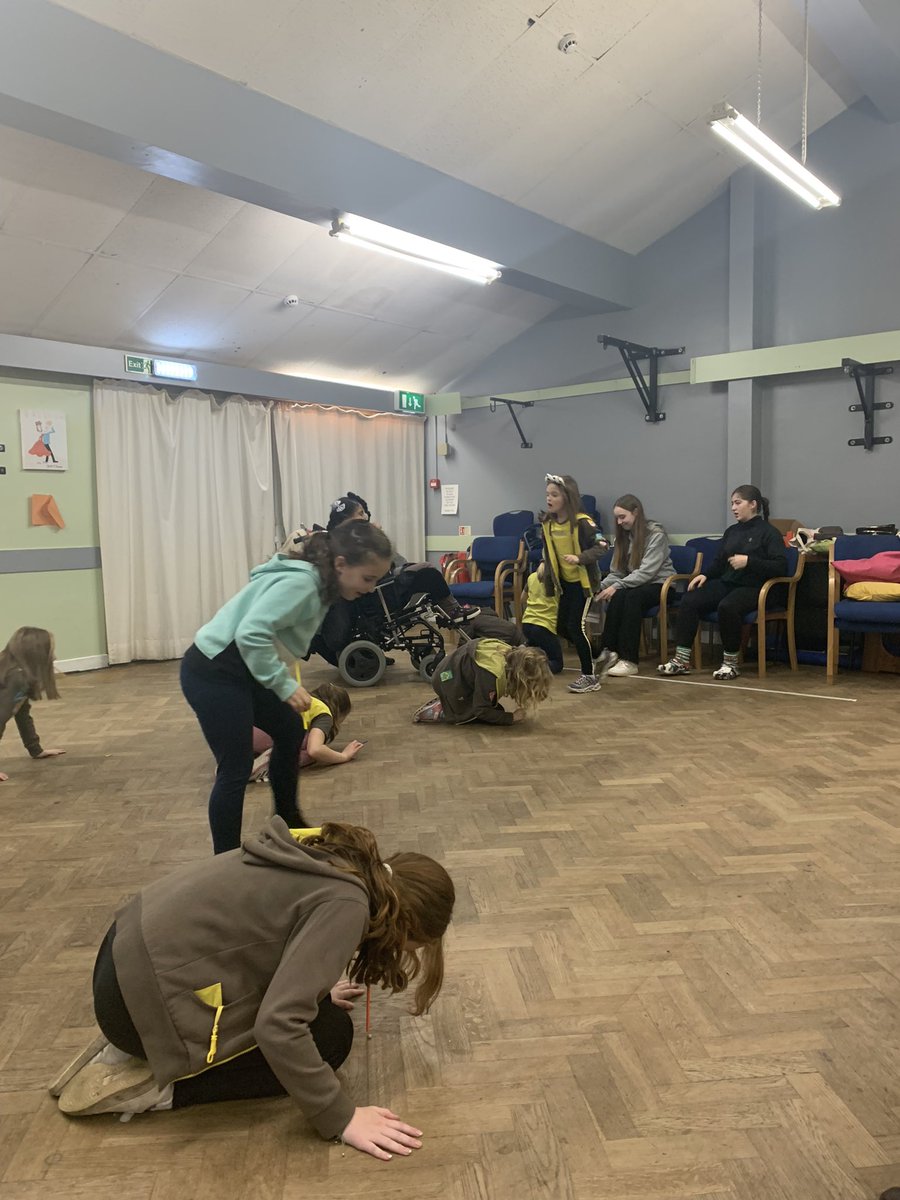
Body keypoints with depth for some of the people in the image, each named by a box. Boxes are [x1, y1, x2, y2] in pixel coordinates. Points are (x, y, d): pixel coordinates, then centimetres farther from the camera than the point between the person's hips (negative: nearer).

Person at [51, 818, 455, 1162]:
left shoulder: (335, 855, 8)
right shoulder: (346, 902, -19)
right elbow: (279, 1027, -23)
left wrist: (313, 990, 32)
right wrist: (341, 1118, -12)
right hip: (147, 996, -9)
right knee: (329, 1033, 3)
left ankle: (131, 1050, 17)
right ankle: (158, 1085, 0)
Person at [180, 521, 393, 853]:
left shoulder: (318, 584, 6)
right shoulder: (301, 582, -23)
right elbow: (251, 633, -31)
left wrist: (285, 684, 1)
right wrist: (285, 685, -25)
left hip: (238, 670, 10)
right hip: (212, 673, -10)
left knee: (290, 729, 21)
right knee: (236, 770, -6)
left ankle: (287, 821, 39)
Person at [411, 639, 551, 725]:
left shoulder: (513, 655, -11)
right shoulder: (491, 673, -34)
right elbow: (482, 710, -22)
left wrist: (520, 707, -10)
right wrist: (512, 718, -18)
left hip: (460, 673, 8)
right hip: (449, 680, -8)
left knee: (496, 710, 7)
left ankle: (446, 703, 10)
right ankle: (440, 711, -3)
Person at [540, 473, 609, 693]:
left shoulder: (582, 522, -19)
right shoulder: (547, 523, 1)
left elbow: (602, 546, -21)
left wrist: (579, 558, -35)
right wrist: (549, 580, 9)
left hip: (583, 581, -7)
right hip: (565, 582, 7)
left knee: (575, 626, -10)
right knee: (563, 627, 10)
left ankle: (590, 676, 2)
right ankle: (596, 655, 32)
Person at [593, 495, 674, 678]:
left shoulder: (656, 534, -11)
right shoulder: (624, 535, 11)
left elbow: (647, 572, -21)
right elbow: (616, 572, 6)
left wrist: (616, 586, -27)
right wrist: (602, 586, -13)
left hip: (659, 584, -5)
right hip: (635, 584, 5)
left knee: (632, 597, -36)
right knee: (617, 597, -30)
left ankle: (628, 660, -36)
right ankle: (609, 652, -34)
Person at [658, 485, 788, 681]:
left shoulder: (768, 532, -1)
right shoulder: (731, 531, 20)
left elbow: (781, 566, -11)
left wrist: (748, 561, -19)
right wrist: (705, 575, 2)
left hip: (752, 587, -6)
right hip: (726, 583, 6)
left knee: (727, 606, -38)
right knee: (689, 601, -20)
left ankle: (731, 663, -22)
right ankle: (681, 659, -21)